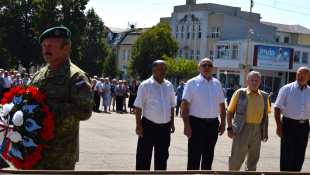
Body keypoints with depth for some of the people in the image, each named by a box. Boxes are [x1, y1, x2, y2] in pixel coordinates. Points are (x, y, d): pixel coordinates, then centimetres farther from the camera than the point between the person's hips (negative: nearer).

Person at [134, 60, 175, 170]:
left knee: (162, 157, 14)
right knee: (144, 157, 1)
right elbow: (139, 106, -7)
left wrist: (172, 123, 10)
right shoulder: (145, 85, -5)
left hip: (165, 127, 5)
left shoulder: (169, 86, 9)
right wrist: (138, 125, -12)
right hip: (149, 126, -5)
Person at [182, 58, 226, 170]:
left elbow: (221, 104, 18)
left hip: (213, 124, 5)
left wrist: (223, 123, 10)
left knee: (209, 156, 13)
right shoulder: (192, 83, -3)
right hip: (197, 123, -5)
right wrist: (187, 125, -14)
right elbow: (185, 105, -7)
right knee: (194, 157, 0)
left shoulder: (217, 84, 12)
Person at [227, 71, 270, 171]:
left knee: (253, 157, 10)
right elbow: (229, 111, 0)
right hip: (242, 129, -4)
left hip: (257, 130, 4)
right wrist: (230, 128, -8)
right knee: (237, 156, -3)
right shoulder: (240, 93, 0)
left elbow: (265, 115, 17)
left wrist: (266, 132, 13)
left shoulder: (264, 97, 11)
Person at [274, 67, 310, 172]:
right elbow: (277, 108, -3)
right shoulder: (287, 89, -2)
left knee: (299, 156, 10)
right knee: (287, 156, -1)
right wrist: (279, 126, -11)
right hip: (289, 124, -4)